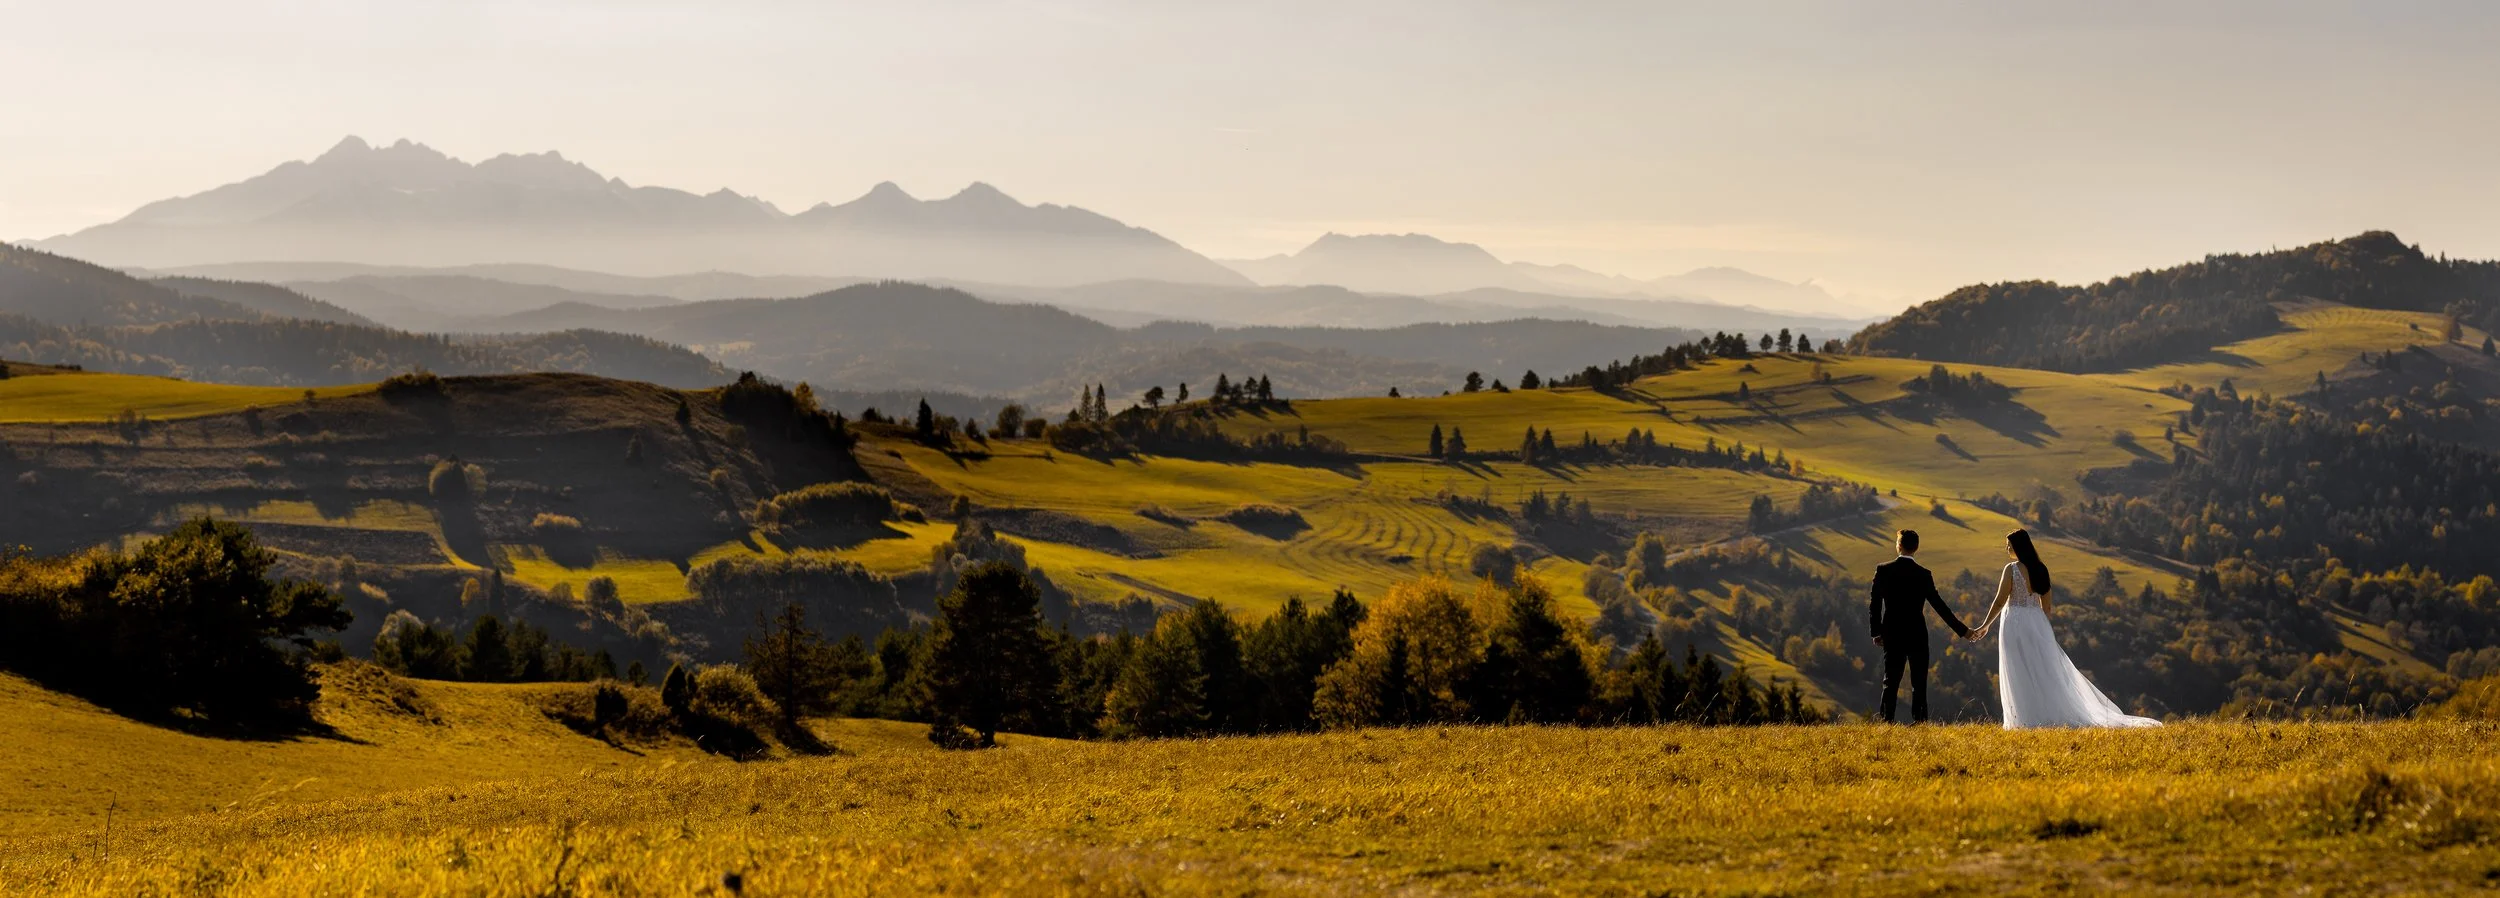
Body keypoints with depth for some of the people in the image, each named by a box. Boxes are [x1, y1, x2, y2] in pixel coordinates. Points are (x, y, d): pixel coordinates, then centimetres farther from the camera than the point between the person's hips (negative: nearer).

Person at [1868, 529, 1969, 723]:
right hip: (1917, 634, -1)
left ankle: (1887, 720, 0)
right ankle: (1918, 720, 2)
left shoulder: (1883, 570, -5)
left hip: (1892, 634, 1)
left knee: (1891, 680, 6)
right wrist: (1962, 630, 1)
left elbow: (1874, 603, -4)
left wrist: (1876, 631, 5)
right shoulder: (1923, 575, -7)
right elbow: (1939, 605, -5)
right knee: (1919, 681, 6)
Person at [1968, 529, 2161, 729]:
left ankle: (2029, 720, -4)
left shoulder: (2011, 569, -11)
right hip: (2037, 623, 6)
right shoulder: (2041, 569, 9)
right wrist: (2042, 629, 21)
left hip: (2016, 623, -6)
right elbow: (2046, 605, 13)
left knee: (2020, 676, -1)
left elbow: (2000, 601, -11)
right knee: (2046, 673, 10)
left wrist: (1985, 626, -2)